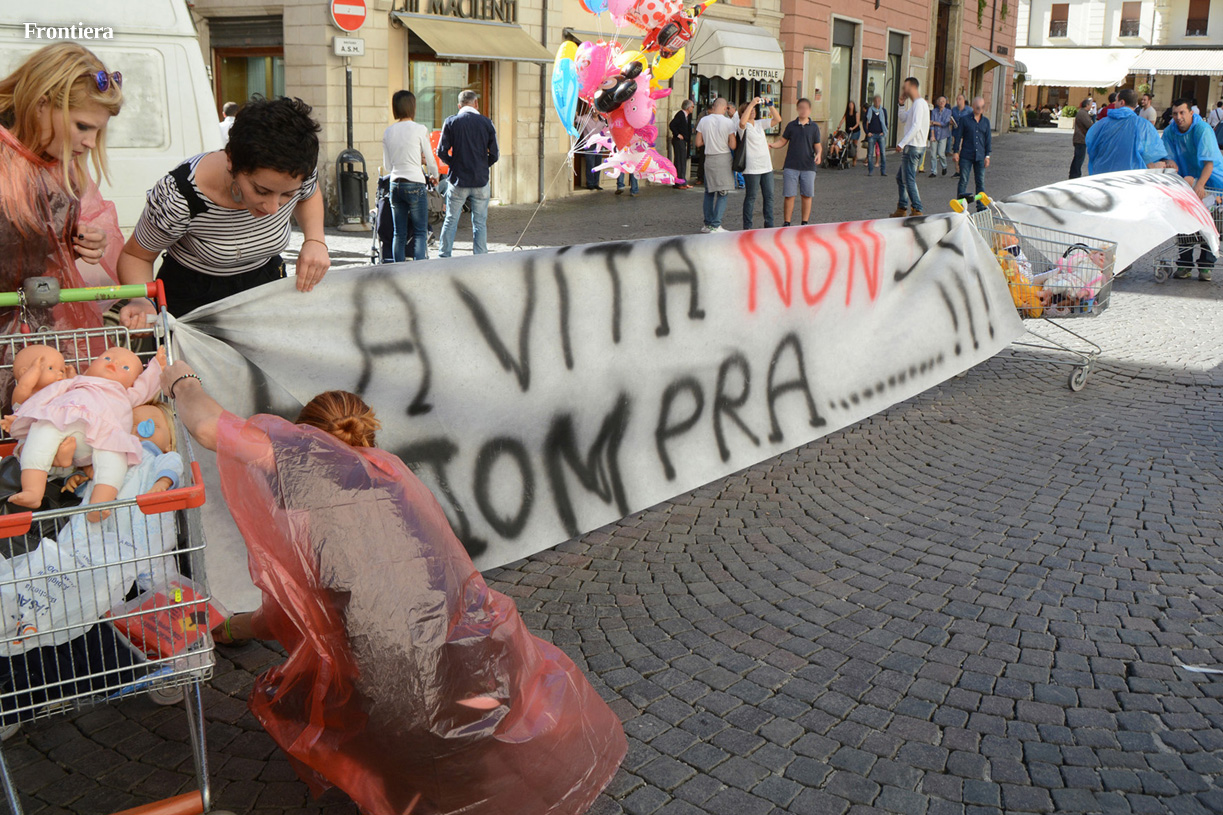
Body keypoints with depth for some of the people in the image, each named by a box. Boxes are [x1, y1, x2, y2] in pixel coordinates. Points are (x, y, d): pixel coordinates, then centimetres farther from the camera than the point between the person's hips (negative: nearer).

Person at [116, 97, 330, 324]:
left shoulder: (299, 173, -23)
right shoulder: (177, 198, -33)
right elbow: (135, 256, -15)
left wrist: (315, 239, -15)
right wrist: (142, 301, -35)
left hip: (265, 285, 3)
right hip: (192, 299, -3)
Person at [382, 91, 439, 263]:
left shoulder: (388, 132, 6)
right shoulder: (419, 129, -7)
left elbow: (387, 164, 12)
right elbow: (430, 160, -1)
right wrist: (435, 177, 18)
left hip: (395, 184, 5)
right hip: (415, 184, -4)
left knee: (399, 233, 9)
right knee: (420, 232, 1)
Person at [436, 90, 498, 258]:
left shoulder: (450, 122, -2)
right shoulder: (486, 123, 0)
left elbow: (441, 152, -5)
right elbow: (495, 155, 0)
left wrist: (454, 163, 14)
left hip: (458, 181, 0)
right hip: (480, 181, 0)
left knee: (450, 221, 7)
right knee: (480, 222, 7)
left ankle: (444, 258, 9)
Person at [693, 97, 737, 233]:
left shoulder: (703, 121, -1)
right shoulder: (729, 122, -10)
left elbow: (697, 143, 2)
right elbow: (732, 146, -12)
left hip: (709, 158, 4)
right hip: (723, 158, -4)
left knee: (709, 192, 16)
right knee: (722, 193, 1)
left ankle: (708, 224, 18)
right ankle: (715, 225, -4)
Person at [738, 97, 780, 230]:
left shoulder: (760, 123, 15)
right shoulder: (743, 126, -4)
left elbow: (777, 119, 11)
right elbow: (742, 122, -28)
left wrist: (770, 105, 0)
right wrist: (751, 103, -25)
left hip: (766, 166, 7)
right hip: (751, 168, -7)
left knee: (769, 196, 7)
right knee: (750, 197, -1)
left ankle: (769, 225, 14)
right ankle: (747, 227, 4)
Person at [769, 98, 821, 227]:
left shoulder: (814, 127, 5)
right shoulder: (791, 126, 6)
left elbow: (817, 146, 8)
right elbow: (782, 142, 10)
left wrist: (818, 154, -13)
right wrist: (771, 144, -9)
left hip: (808, 167, 0)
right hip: (791, 166, 0)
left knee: (807, 195, 4)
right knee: (789, 195, -1)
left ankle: (805, 223, 15)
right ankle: (786, 223, 8)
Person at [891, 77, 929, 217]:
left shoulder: (919, 103, -15)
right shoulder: (915, 103, 17)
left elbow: (916, 127, -24)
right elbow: (903, 119, 24)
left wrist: (902, 144, -27)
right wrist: (902, 104, 11)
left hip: (913, 147, -10)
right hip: (911, 146, 10)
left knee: (909, 179, -9)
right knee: (900, 177, 15)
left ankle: (917, 210, -7)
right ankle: (901, 209, 20)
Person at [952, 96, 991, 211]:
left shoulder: (986, 121, 11)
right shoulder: (965, 120, 2)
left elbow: (988, 139, 13)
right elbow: (958, 136, 3)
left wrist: (987, 155, 8)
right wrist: (955, 152, -3)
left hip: (980, 157, 3)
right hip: (966, 156, -3)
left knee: (981, 182, 3)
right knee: (963, 181, -2)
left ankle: (981, 207, 8)